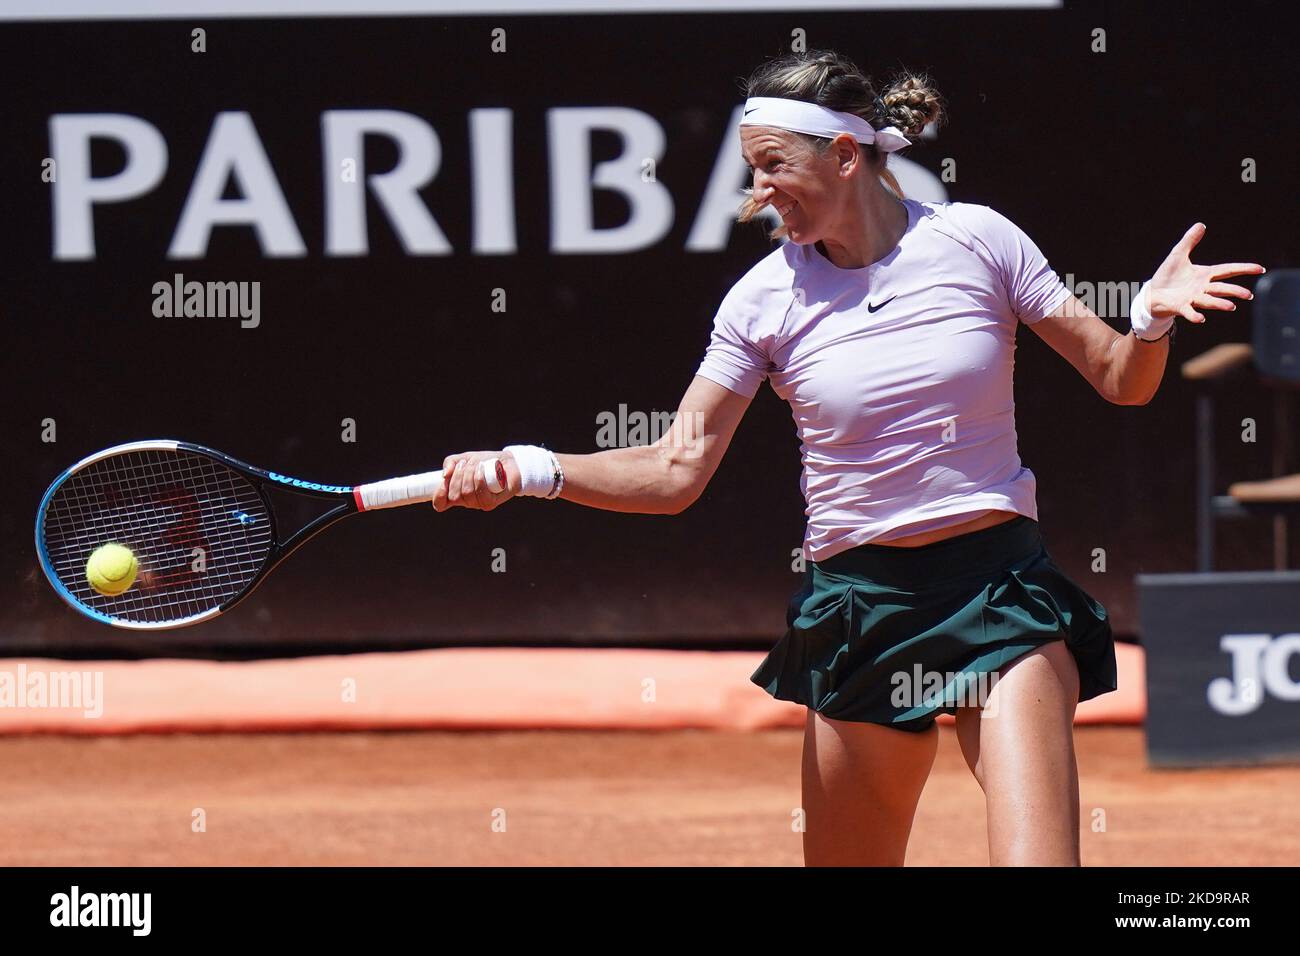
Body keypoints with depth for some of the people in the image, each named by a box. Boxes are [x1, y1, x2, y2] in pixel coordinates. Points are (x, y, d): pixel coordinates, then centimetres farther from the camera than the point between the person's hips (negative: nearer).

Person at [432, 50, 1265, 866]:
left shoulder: (977, 241, -2)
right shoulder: (765, 299, 0)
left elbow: (1120, 381, 5)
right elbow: (675, 470, 1)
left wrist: (1152, 320, -17)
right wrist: (526, 470, -12)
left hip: (1001, 595, -2)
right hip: (861, 609, 2)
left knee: (1037, 858, -20)